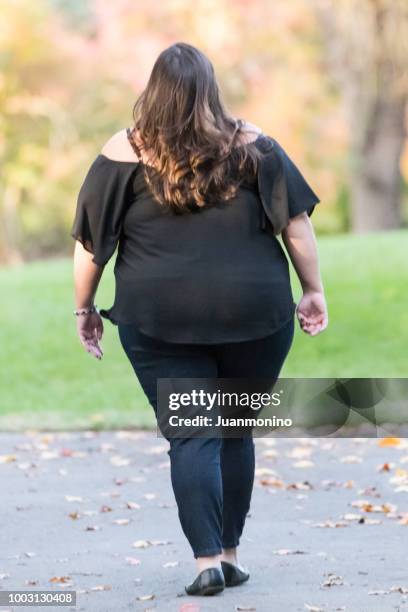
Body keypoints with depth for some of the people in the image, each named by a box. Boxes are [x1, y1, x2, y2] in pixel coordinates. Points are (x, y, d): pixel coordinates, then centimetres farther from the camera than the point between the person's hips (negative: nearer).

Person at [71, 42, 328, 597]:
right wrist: (313, 291, 8)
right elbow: (296, 221, 1)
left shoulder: (124, 154, 0)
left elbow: (90, 243, 2)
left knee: (191, 436, 1)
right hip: (253, 313, 1)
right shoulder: (253, 146, 3)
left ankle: (208, 560, -9)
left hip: (160, 320, -1)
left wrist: (84, 306, 12)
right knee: (236, 430, 15)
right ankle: (230, 552, 19)